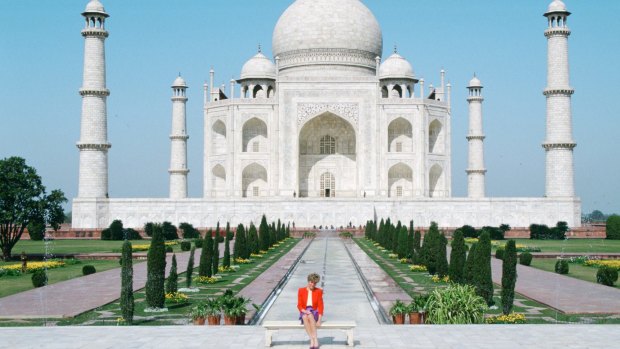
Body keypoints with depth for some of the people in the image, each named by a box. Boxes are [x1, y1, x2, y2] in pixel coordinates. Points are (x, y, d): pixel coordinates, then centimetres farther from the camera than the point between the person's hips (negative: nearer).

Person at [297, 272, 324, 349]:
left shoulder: (318, 291, 4)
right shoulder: (301, 291, 5)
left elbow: (320, 306, 1)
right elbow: (299, 305, 4)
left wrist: (319, 320, -10)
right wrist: (304, 311, -19)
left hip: (314, 312, 0)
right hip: (304, 312, 1)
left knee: (310, 316, -37)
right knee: (305, 317, -37)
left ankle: (315, 339, -40)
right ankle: (312, 340, -42)